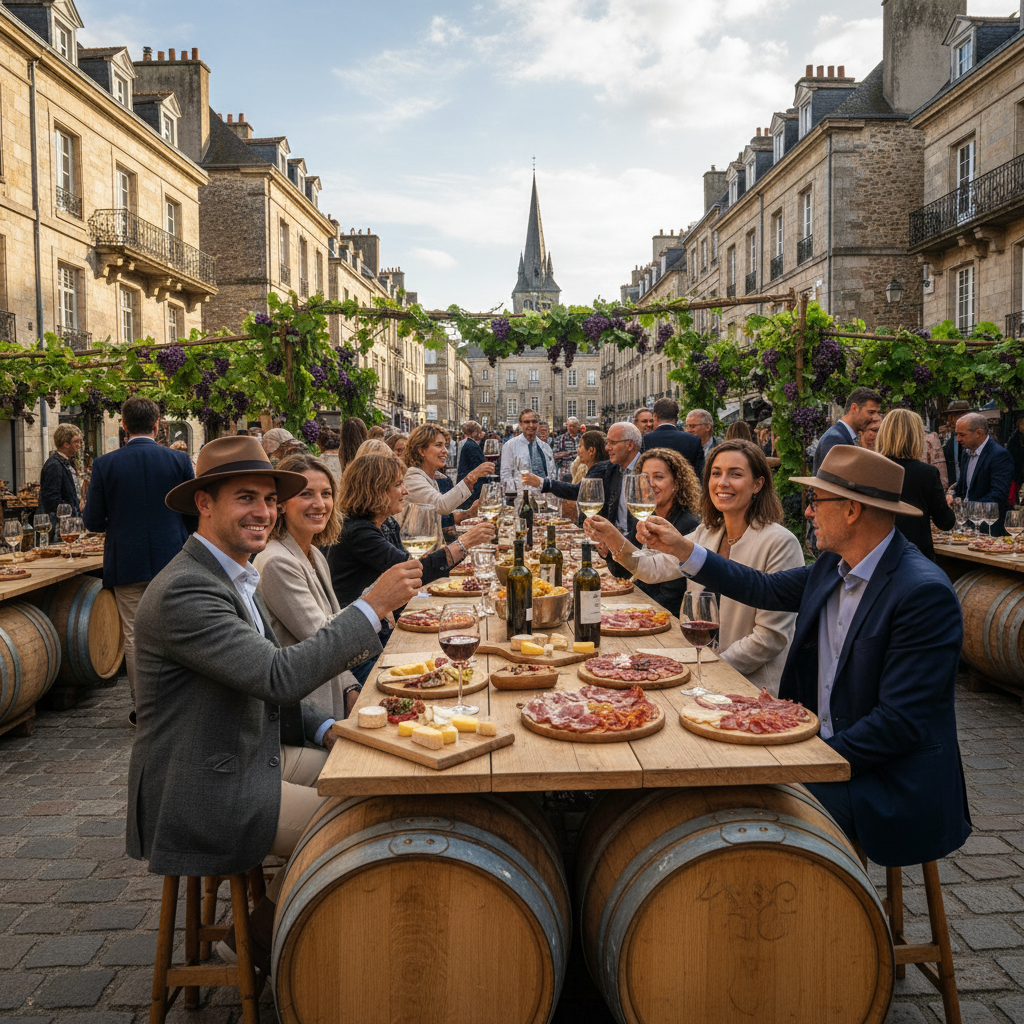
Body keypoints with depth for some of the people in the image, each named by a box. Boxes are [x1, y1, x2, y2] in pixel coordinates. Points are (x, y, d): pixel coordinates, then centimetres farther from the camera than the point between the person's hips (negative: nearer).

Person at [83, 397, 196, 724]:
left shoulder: (104, 465, -5)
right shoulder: (180, 460, -5)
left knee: (135, 636, 8)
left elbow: (93, 521, -2)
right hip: (172, 560, 1)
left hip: (127, 562, 0)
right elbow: (195, 513, 0)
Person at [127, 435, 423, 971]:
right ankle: (258, 941, 8)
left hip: (252, 754, 10)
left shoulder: (235, 578, 10)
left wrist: (325, 729, -1)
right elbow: (281, 675, -32)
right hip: (202, 792, -9)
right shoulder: (183, 591, -23)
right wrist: (373, 605, -29)